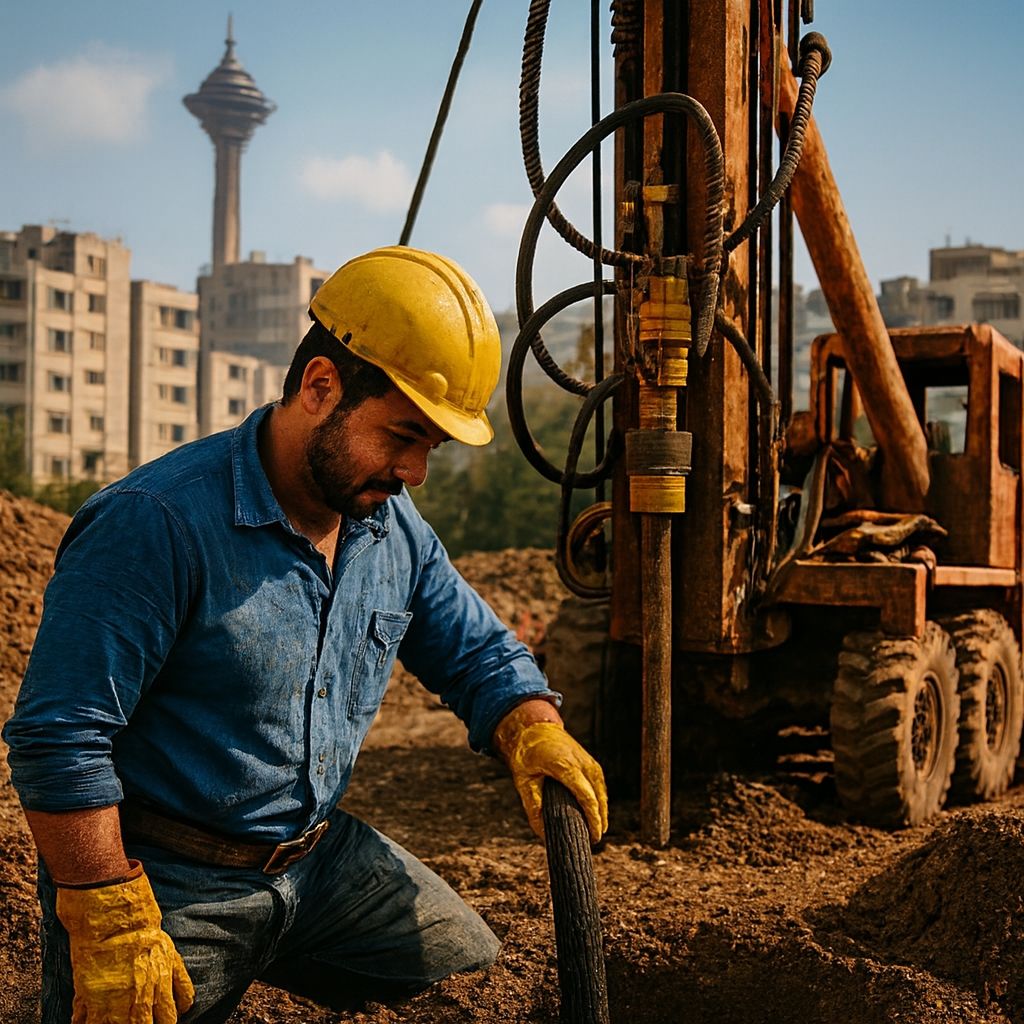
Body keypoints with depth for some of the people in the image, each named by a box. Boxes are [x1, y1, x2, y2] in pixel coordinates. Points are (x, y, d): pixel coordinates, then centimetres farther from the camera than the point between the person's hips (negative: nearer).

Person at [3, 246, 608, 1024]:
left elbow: (477, 652, 12)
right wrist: (112, 934, -22)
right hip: (163, 880, -6)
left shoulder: (396, 529, 2)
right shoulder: (157, 524, -23)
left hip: (321, 860, 7)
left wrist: (534, 729, -11)